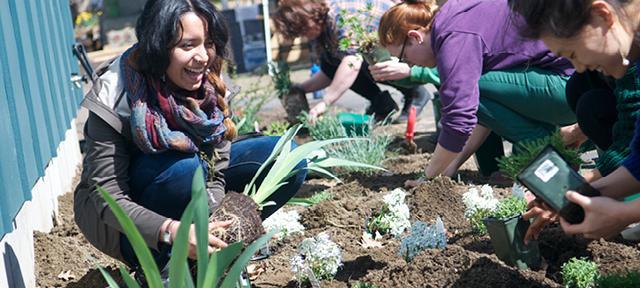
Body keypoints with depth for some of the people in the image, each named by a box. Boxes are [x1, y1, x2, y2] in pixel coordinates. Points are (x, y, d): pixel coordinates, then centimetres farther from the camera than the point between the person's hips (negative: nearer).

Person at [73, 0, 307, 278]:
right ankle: (157, 267, -13)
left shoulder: (208, 87, -13)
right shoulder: (115, 98, -26)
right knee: (184, 167, -37)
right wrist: (170, 231, -43)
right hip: (120, 221, -4)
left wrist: (211, 224, -34)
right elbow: (108, 198, -26)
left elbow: (215, 177, -14)